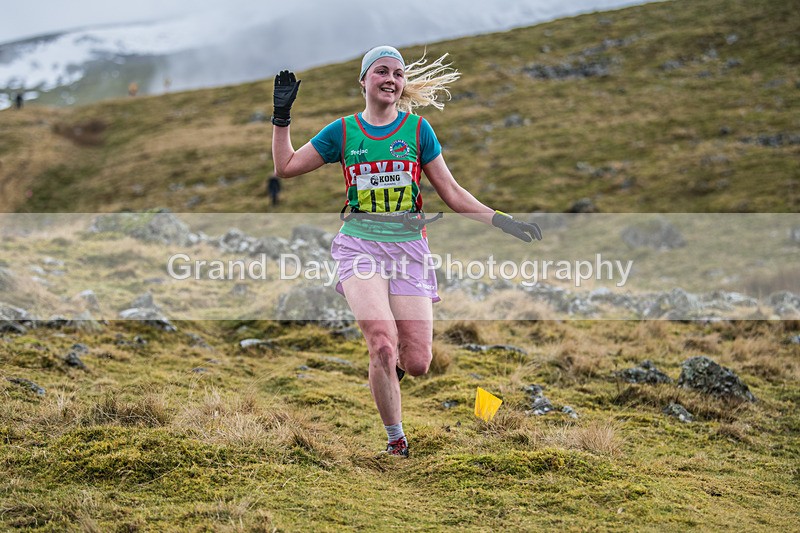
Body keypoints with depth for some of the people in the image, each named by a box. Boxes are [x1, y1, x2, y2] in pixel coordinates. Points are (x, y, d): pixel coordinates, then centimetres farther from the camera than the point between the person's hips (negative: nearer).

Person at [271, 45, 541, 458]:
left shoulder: (417, 129, 7)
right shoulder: (343, 130, 7)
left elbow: (452, 193, 9)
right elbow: (285, 167, 14)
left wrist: (500, 220, 1)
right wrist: (281, 116, 6)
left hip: (408, 247, 1)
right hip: (360, 243, -1)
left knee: (416, 363, -7)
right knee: (383, 343, -23)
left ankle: (388, 368, 31)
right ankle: (395, 438, -4)